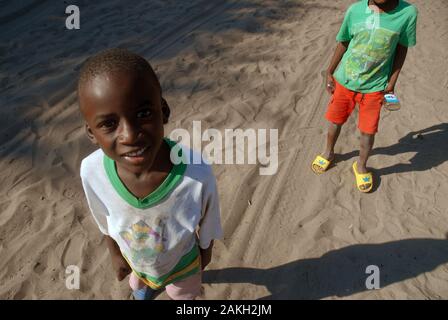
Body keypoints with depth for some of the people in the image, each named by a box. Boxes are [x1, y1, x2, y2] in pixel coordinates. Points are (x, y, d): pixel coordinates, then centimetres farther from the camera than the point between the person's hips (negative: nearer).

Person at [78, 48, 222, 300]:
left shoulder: (198, 174, -41)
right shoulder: (92, 172, -34)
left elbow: (208, 227, -18)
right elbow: (106, 223, -11)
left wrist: (205, 257, -1)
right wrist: (116, 255, 5)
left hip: (182, 261, -2)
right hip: (135, 261, 2)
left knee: (183, 294, 31)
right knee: (141, 292, 35)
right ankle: (149, 287, 69)